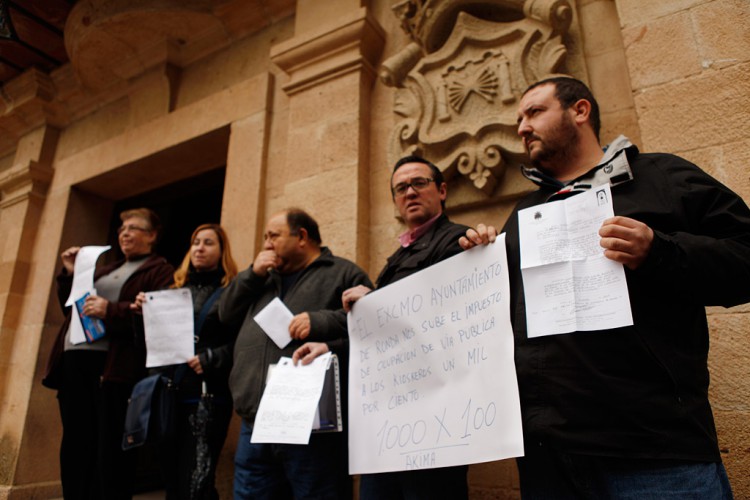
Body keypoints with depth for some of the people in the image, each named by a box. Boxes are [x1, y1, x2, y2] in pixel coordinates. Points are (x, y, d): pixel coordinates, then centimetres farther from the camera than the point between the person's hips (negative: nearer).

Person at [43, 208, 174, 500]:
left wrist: (110, 311, -20)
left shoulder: (160, 270, 3)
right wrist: (70, 273, 17)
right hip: (74, 359, 8)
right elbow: (70, 307, 32)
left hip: (113, 364, -8)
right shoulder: (106, 271, 28)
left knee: (109, 449, -5)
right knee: (75, 445, 11)